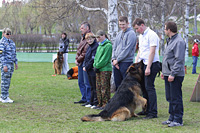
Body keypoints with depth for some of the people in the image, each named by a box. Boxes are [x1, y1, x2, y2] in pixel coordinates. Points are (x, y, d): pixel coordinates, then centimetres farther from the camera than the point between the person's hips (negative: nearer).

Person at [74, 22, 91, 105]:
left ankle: (89, 100, -2)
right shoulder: (83, 37, 18)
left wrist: (79, 60, -11)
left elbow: (86, 52, -18)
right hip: (80, 63, 10)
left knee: (87, 82, -7)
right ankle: (84, 98, 23)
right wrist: (76, 59, 6)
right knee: (80, 82, 14)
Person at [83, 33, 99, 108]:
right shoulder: (89, 47, 16)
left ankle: (96, 103, -1)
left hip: (93, 69, -9)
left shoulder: (96, 46, -13)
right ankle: (91, 102, 21)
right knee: (92, 87, 15)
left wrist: (87, 67, -13)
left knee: (95, 87, -5)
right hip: (89, 70, 9)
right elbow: (86, 57, 19)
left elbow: (93, 59, -18)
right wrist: (84, 66, 5)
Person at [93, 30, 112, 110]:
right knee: (98, 87, 11)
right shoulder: (99, 45, 18)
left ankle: (106, 104, -2)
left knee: (104, 88, -6)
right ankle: (100, 103, 17)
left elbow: (105, 59, -15)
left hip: (105, 70, -9)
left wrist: (97, 66, -13)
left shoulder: (108, 45, -10)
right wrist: (95, 65, 2)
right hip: (98, 70, 9)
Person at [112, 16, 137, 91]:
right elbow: (114, 47, 16)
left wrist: (117, 60, -12)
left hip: (126, 62, -8)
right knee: (117, 83, 11)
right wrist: (113, 59, 0)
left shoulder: (131, 34, -8)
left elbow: (127, 49, -15)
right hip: (116, 63, 8)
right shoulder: (119, 34, 16)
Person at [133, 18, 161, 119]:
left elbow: (152, 52, -17)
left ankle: (153, 112, -8)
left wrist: (148, 68, -20)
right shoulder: (141, 36, 18)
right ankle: (147, 110, 19)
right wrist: (136, 63, 14)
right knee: (143, 87, 10)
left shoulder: (151, 35, -12)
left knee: (149, 87, -10)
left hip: (151, 64, -9)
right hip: (143, 64, 9)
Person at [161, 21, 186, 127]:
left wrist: (173, 74, -23)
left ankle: (178, 120, -1)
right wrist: (164, 71, 23)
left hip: (175, 75, -10)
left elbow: (179, 60, -20)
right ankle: (172, 118, 23)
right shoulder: (170, 40, 18)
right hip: (168, 74, 10)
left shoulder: (179, 42, -15)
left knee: (176, 98, -6)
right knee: (170, 98, 15)